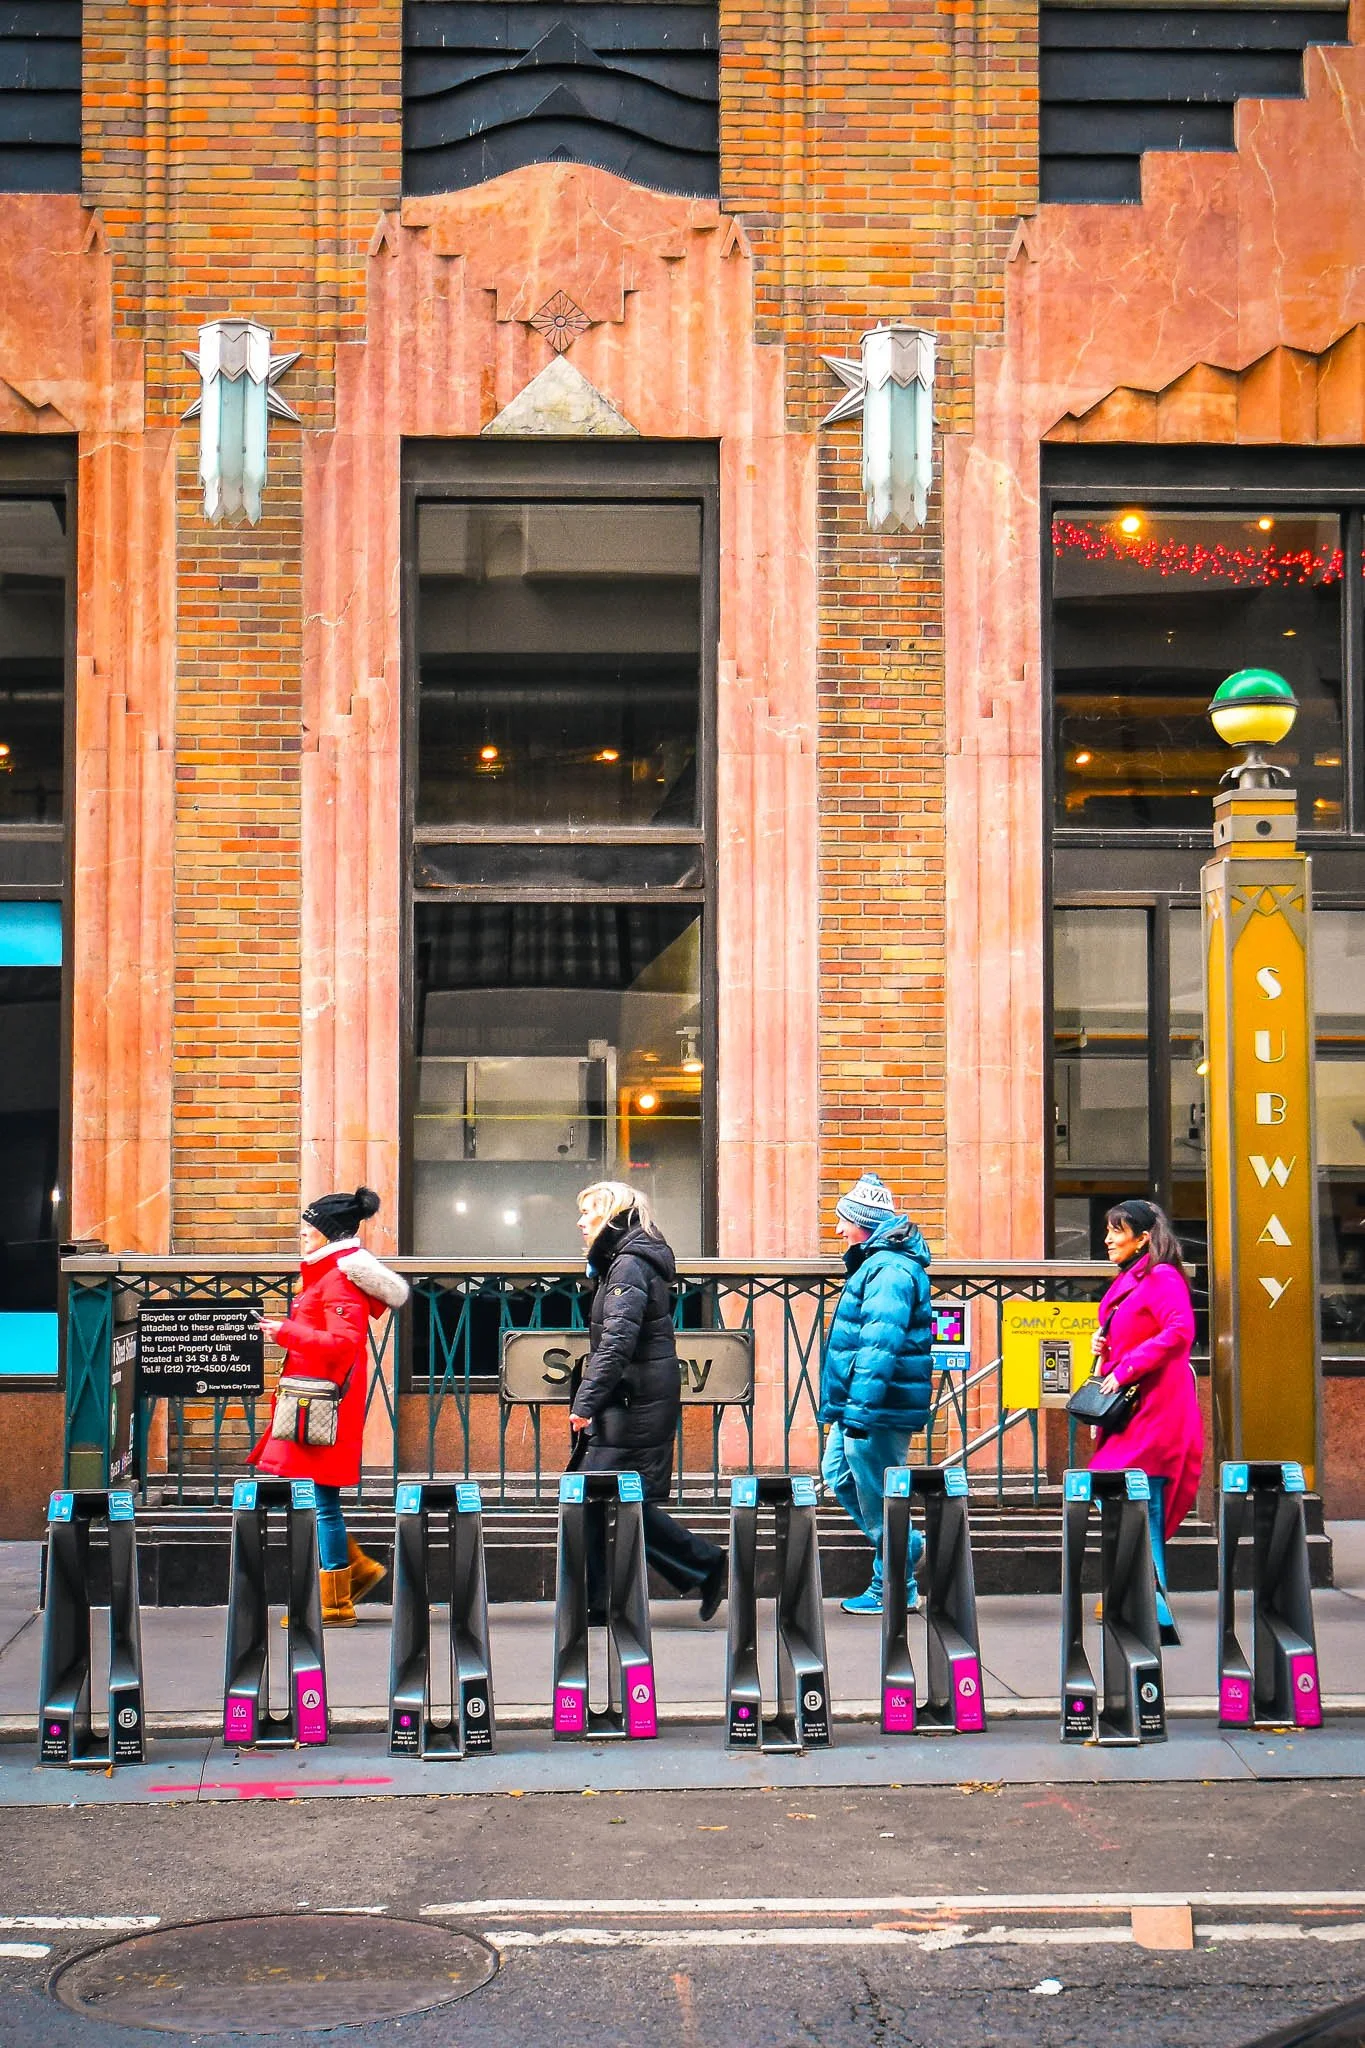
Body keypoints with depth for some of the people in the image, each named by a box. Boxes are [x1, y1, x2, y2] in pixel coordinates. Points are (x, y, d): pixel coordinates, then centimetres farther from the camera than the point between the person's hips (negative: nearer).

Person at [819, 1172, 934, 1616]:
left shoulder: (888, 1270, -20)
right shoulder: (875, 1263, 15)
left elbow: (879, 1344, -26)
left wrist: (859, 1408, -27)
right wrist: (846, 1407, 28)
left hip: (878, 1409, -11)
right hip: (859, 1405, 11)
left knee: (876, 1495, -1)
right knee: (839, 1475, 18)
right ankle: (905, 1546, 24)